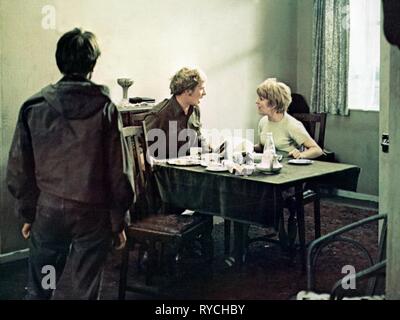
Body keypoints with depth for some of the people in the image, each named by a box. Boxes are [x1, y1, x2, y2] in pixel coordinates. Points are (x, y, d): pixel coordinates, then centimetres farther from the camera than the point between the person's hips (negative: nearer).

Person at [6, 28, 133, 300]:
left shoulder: (34, 107, -3)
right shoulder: (105, 109, -8)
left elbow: (18, 171, 1)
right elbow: (117, 173, -7)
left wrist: (28, 214, 13)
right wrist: (118, 222, 3)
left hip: (48, 209, 2)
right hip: (93, 214, -1)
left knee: (38, 291, 14)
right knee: (87, 293, 9)